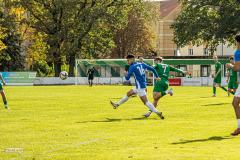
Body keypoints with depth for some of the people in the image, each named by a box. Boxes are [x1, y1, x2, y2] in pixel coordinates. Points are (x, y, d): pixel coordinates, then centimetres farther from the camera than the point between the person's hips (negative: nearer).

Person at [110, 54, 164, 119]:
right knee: (128, 94, 24)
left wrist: (125, 75, 9)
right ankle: (117, 105, 39)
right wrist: (157, 77, 20)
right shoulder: (142, 64, 8)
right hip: (138, 86, 9)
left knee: (146, 102, -11)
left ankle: (157, 112, -20)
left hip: (140, 87, -9)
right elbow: (152, 69, 10)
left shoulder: (132, 67, -13)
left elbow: (127, 78, -14)